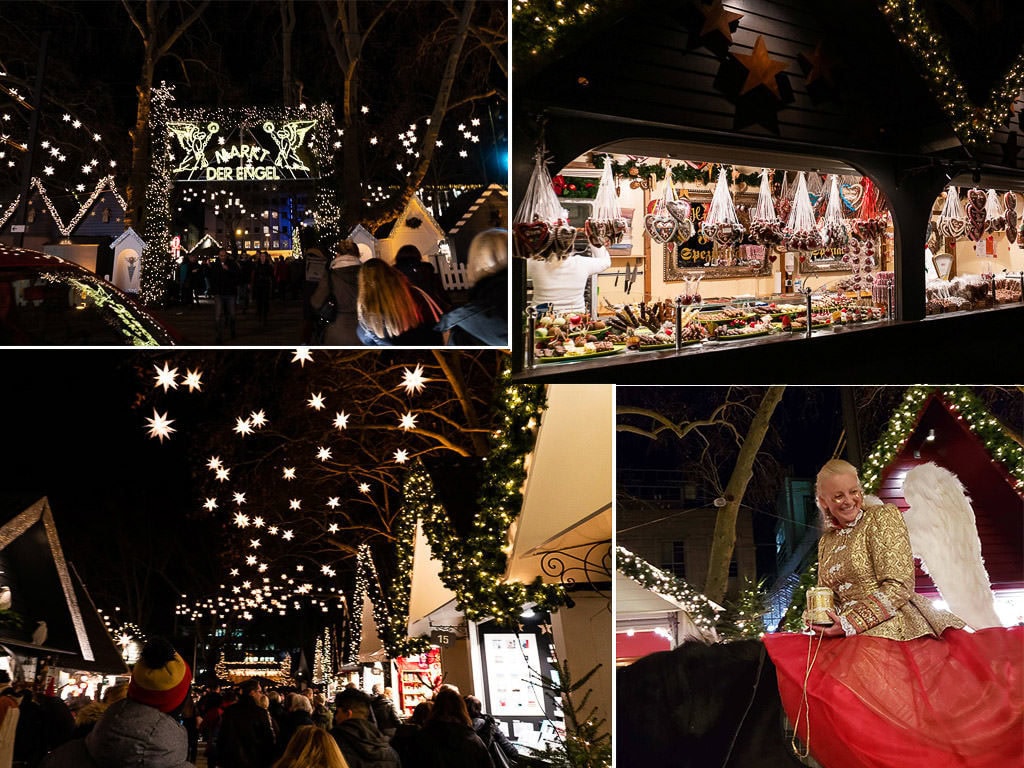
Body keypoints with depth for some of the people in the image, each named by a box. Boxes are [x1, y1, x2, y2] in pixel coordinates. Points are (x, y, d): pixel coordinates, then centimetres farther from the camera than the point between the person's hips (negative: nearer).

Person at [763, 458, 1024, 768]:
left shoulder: (882, 517, 1)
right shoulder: (826, 542, 20)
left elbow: (898, 588, -8)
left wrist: (848, 623, -12)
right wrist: (822, 620, 3)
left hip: (892, 630, -7)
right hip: (853, 640, 7)